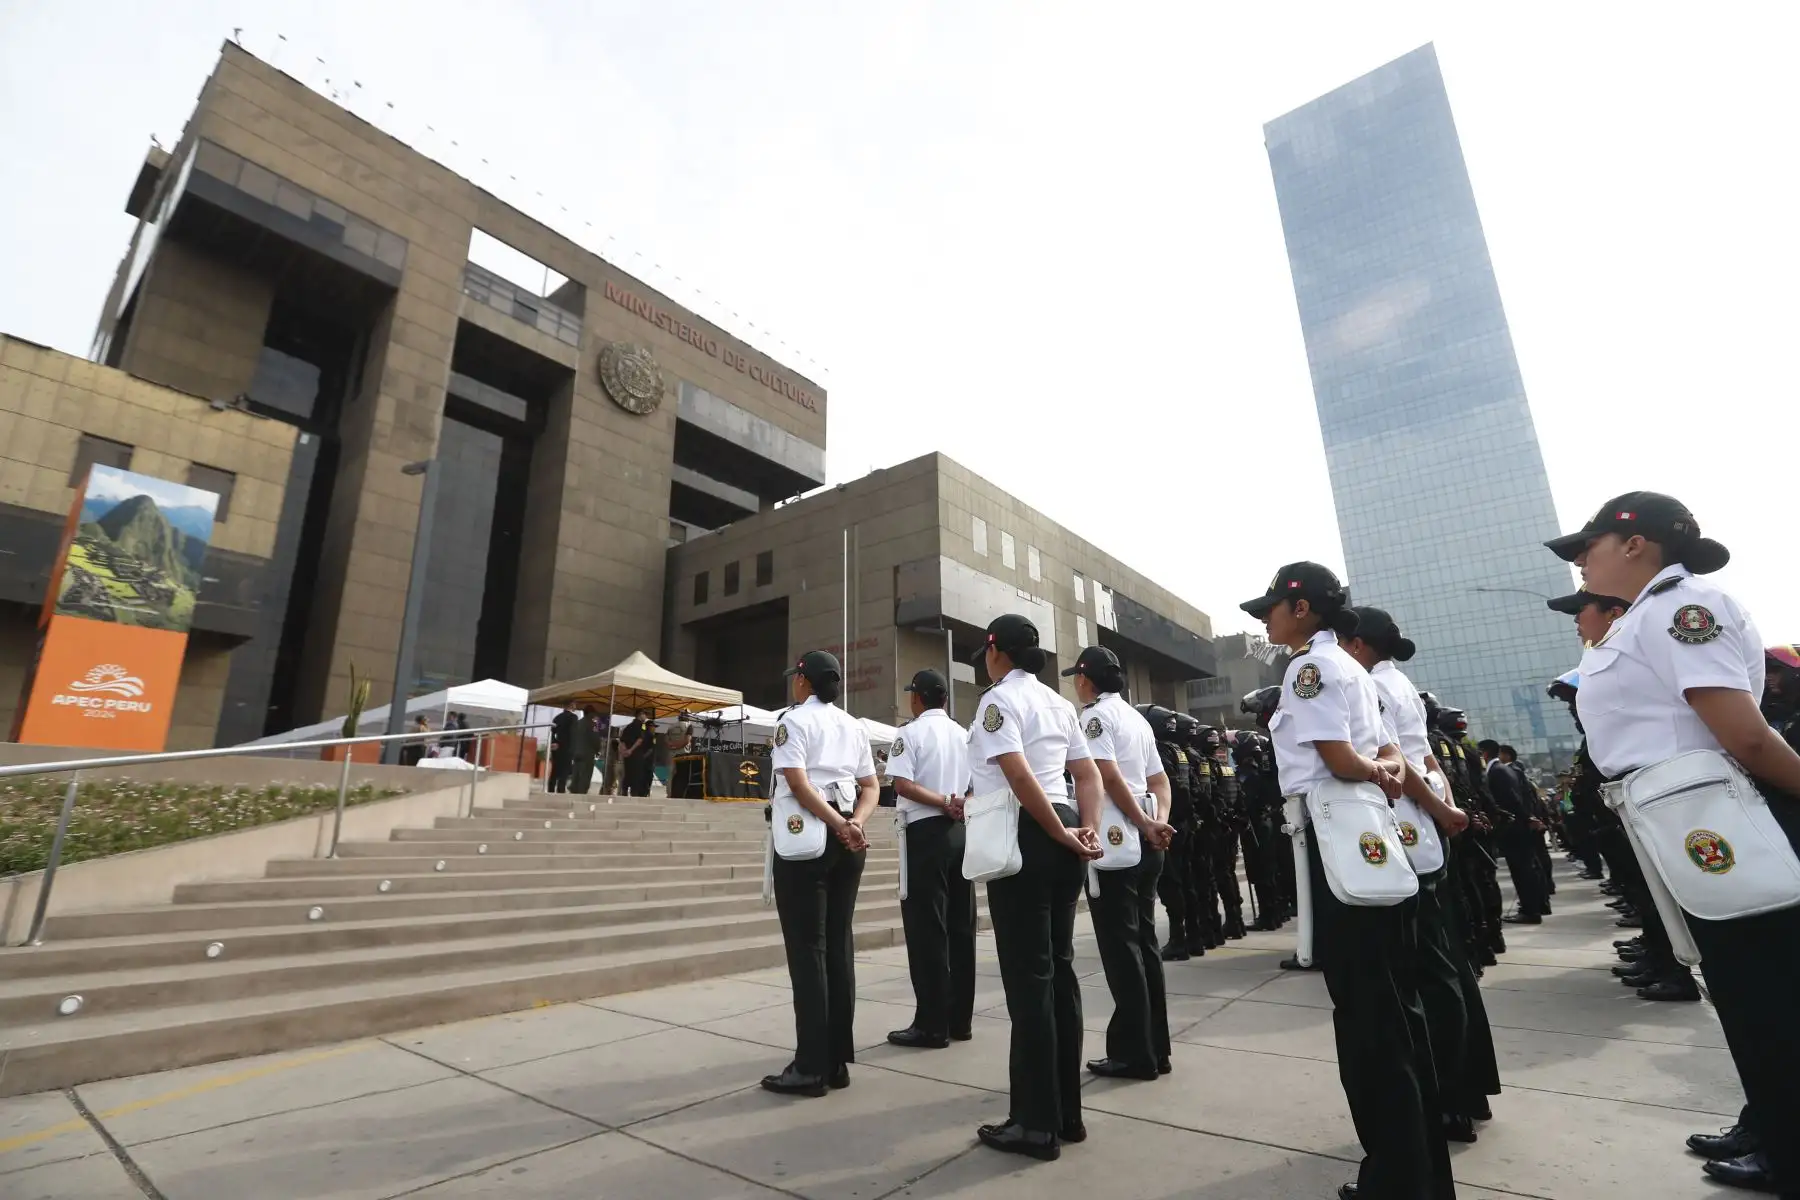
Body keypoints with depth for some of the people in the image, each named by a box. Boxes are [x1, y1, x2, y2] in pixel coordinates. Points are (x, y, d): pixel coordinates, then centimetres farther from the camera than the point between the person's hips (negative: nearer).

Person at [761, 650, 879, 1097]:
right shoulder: (854, 726, 16)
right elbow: (870, 786, 9)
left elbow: (797, 782, -17)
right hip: (846, 838, 6)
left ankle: (811, 1066, 5)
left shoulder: (794, 720, -4)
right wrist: (854, 824, -6)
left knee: (806, 947, 0)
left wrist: (839, 826, -19)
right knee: (839, 945, 10)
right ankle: (838, 1060, 17)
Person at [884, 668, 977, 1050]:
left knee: (926, 929, -1)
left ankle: (932, 1025, 4)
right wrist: (958, 806, -3)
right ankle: (960, 1019, 18)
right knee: (961, 926, 10)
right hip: (962, 832, 7)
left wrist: (942, 802, -12)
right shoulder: (965, 735, 13)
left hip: (927, 832, -6)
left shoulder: (911, 733, -6)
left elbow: (902, 784, -17)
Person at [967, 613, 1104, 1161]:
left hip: (1023, 837, -8)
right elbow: (1088, 774, 12)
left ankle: (1038, 1124, 12)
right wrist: (1086, 829, 2)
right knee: (1058, 967, 15)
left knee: (1027, 975, 1)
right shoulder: (1058, 702, 16)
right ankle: (1067, 1112, 26)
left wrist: (1060, 834, -14)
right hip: (1060, 838, 8)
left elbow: (1019, 776, -22)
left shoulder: (998, 699, -10)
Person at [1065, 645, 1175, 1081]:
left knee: (1120, 943, -1)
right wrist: (1157, 821, 2)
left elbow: (1109, 776, -20)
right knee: (1143, 938, 13)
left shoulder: (1094, 715, -8)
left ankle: (1135, 1053, 6)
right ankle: (1155, 1047, 21)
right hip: (1144, 837, 9)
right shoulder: (1136, 717, 18)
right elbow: (1159, 780, 15)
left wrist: (1144, 823, -16)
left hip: (1113, 835, -9)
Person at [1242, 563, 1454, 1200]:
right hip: (1370, 834, 10)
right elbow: (1388, 751, 16)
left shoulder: (1309, 664, -11)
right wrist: (1391, 772, -4)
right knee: (1394, 1000, 16)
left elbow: (1339, 759, -18)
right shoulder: (1349, 666, 18)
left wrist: (1375, 777, 0)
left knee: (1365, 1008, 0)